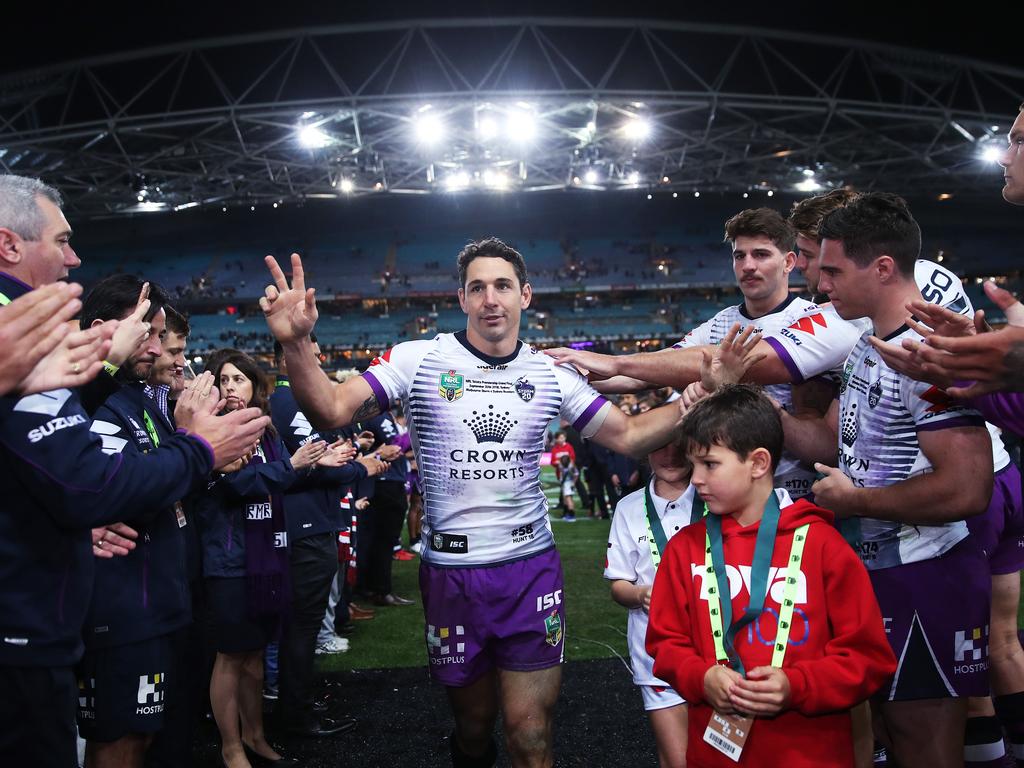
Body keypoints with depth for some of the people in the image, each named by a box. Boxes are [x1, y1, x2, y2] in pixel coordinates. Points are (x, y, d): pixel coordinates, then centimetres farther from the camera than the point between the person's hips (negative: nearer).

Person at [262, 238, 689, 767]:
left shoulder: (552, 373, 2)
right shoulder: (418, 360, -6)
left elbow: (629, 436, 5)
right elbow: (331, 411, -15)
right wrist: (296, 344, -33)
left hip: (532, 568, 1)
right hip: (449, 570, -1)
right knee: (473, 724, 17)